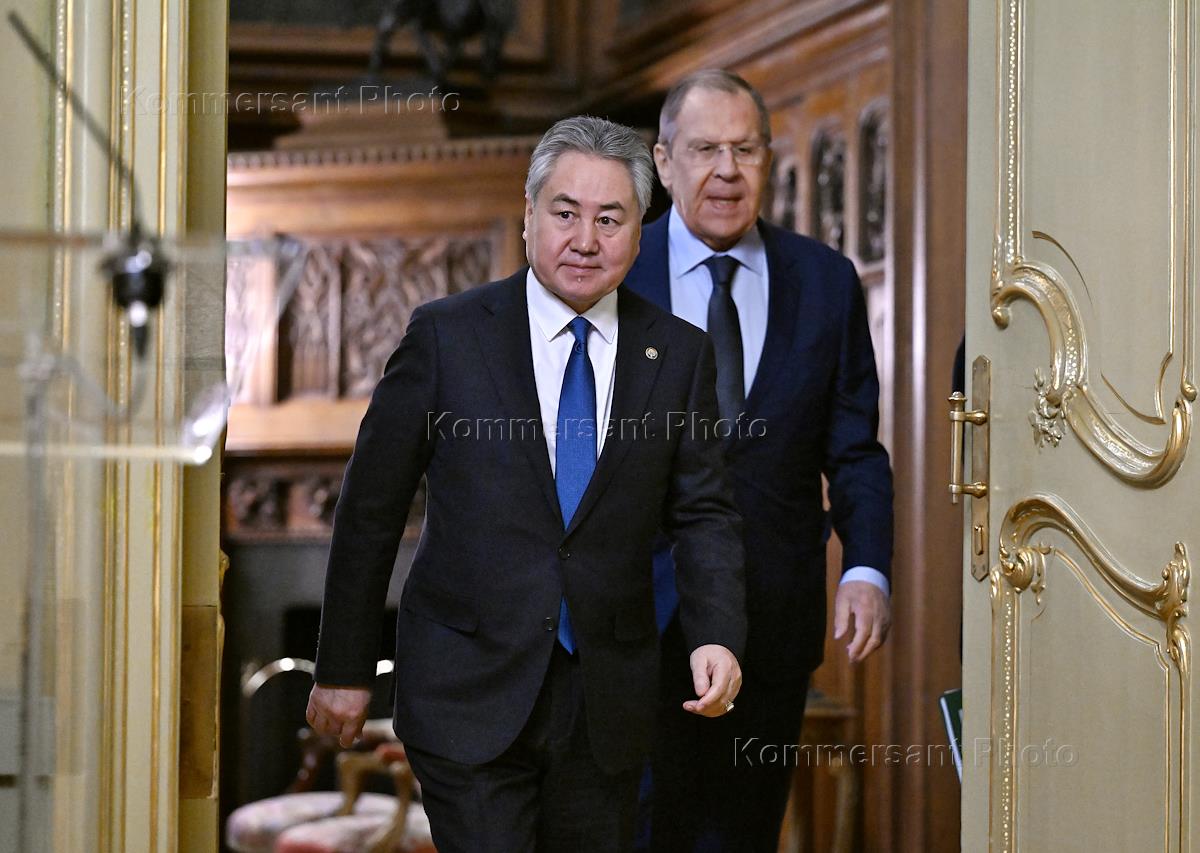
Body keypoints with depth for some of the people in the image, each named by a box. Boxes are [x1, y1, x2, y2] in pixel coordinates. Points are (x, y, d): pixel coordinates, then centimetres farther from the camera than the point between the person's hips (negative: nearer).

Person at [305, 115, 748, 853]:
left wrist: (718, 637, -13)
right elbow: (370, 510, 1)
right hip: (469, 699, -3)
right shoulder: (447, 336, -3)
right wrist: (344, 668, 1)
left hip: (607, 703, 3)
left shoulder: (679, 354, 4)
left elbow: (704, 513, 5)